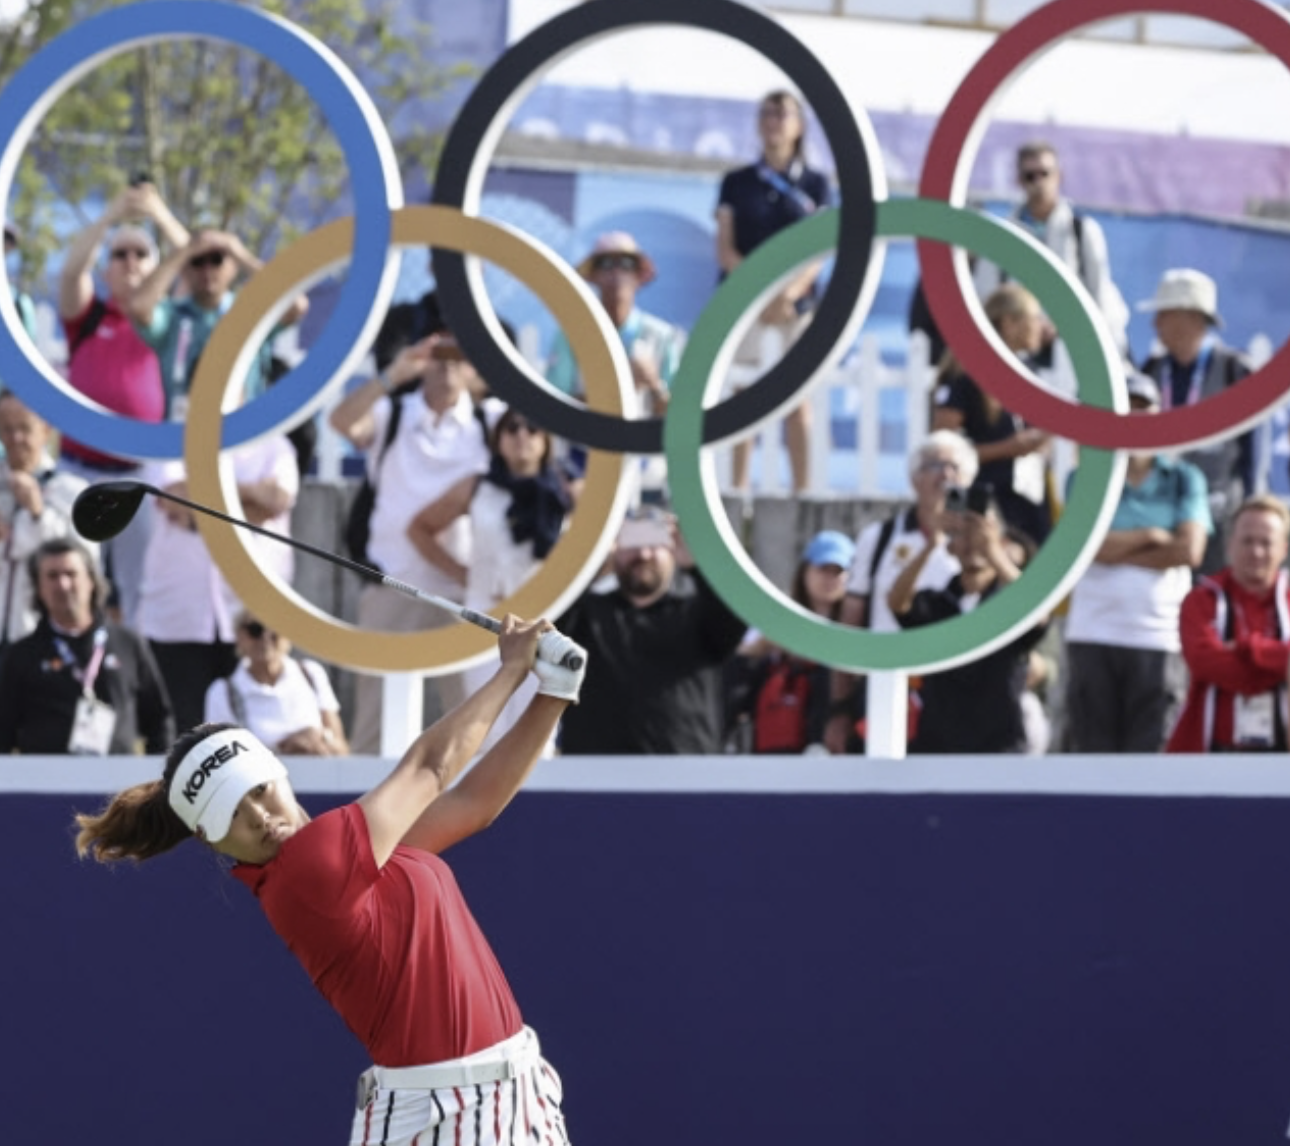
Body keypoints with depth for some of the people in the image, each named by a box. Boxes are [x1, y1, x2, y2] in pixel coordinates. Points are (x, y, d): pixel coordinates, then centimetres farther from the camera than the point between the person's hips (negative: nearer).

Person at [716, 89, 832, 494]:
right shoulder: (737, 183, 9)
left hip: (797, 303, 0)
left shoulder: (815, 185, 9)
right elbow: (725, 249, 2)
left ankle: (802, 488, -1)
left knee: (797, 397, -2)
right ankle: (739, 486, -1)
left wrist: (791, 292, -17)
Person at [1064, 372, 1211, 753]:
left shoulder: (1183, 479, 9)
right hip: (1092, 636, 1)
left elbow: (1189, 551, -5)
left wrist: (1118, 550, -4)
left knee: (1149, 748, -4)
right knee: (1094, 751, 2)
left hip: (1159, 637, -1)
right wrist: (1150, 536, -3)